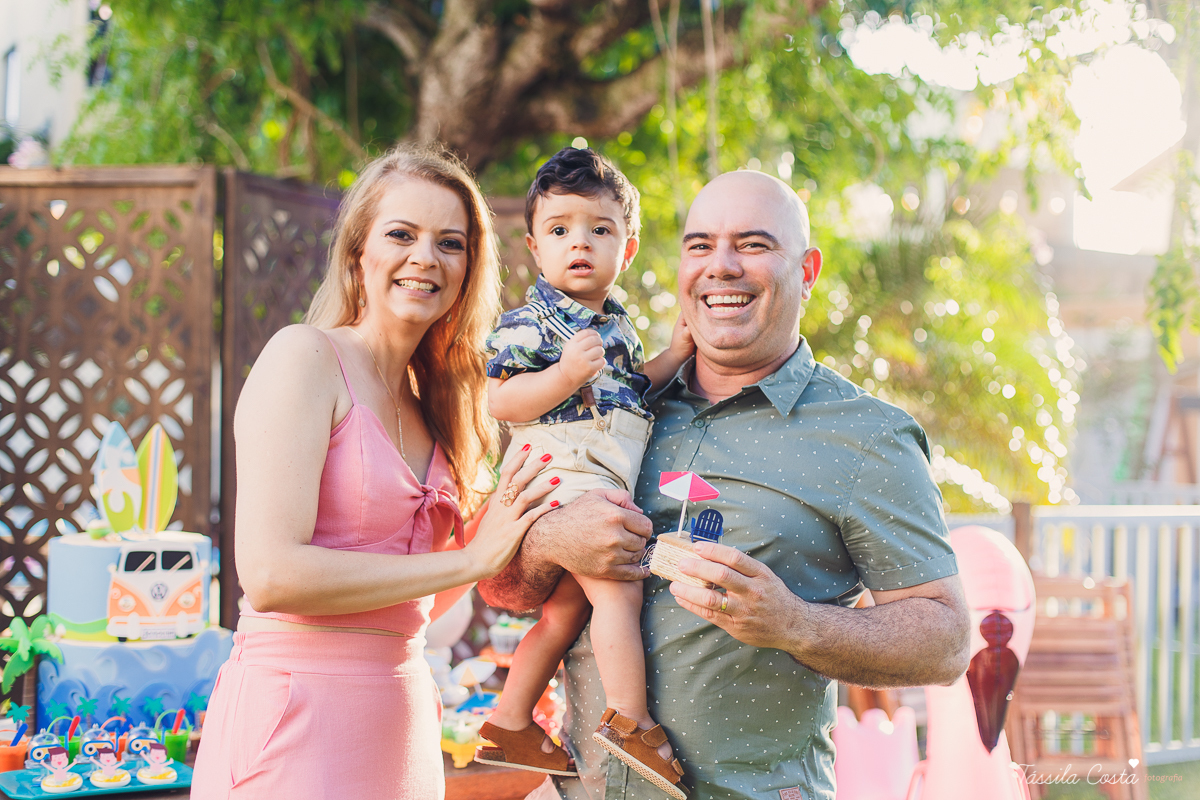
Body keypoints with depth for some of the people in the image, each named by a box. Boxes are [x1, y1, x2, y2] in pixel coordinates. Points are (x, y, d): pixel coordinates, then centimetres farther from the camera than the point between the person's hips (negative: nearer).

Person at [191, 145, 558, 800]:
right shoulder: (305, 356, -8)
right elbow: (271, 575, -19)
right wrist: (469, 558, -13)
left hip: (400, 718, 7)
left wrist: (494, 534, -1)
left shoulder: (428, 398, 13)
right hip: (296, 716, -7)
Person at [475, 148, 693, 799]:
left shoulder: (617, 323, 18)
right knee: (617, 588, -16)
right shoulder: (530, 320, -8)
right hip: (559, 475, -9)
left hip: (602, 485, 9)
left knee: (567, 605, 11)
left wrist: (675, 354, 16)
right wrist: (566, 375, -26)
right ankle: (631, 722, -8)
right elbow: (500, 401, -14)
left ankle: (510, 722, 21)